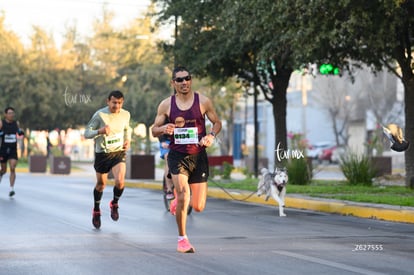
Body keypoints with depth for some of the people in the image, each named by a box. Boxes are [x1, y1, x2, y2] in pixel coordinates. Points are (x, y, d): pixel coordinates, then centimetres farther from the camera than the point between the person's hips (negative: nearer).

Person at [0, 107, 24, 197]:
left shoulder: (16, 123, 4)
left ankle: (11, 189, -16)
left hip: (13, 150, 2)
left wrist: (20, 132, -1)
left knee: (13, 169, -14)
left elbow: (19, 133, 19)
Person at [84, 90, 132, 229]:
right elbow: (87, 133, -12)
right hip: (102, 154, -1)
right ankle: (96, 210, 37)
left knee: (120, 181, -20)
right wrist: (100, 131, -31)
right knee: (101, 184, 12)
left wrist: (128, 140, 1)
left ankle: (114, 204, 10)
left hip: (119, 152, 1)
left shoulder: (125, 114, 0)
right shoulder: (99, 115, -13)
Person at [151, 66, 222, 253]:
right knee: (184, 197, -19)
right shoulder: (166, 104, 0)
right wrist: (164, 129, -17)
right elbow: (154, 130, 6)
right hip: (177, 155, -1)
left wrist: (211, 136, -12)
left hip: (198, 156, 1)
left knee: (198, 207, 1)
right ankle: (182, 239, -1)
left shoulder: (203, 101, -1)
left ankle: (179, 198, 37)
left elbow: (217, 122, 9)